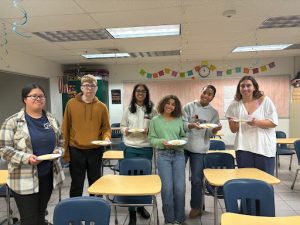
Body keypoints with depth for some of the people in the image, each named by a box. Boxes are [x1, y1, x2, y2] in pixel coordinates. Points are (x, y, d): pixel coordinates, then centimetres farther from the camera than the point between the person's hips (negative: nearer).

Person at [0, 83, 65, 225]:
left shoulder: (52, 120, 6)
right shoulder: (13, 122, -8)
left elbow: (60, 142, 14)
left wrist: (58, 152, -7)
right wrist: (26, 158, -22)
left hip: (48, 176, 4)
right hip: (24, 179, -4)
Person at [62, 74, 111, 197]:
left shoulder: (102, 106, 0)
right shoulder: (71, 104, -2)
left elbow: (106, 127, 5)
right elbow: (65, 128, 0)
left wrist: (106, 137, -17)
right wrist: (65, 150, -1)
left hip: (95, 151, 1)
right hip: (76, 150, -1)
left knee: (95, 182, 15)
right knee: (77, 184, 11)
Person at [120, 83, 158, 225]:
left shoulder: (152, 110, 1)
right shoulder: (128, 109, 5)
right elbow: (122, 126, 9)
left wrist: (149, 130, -17)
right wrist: (125, 130, -12)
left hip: (146, 147, 0)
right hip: (130, 147, 0)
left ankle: (141, 206, 33)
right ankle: (132, 211, 15)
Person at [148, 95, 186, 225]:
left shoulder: (179, 120, 8)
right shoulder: (155, 120, 4)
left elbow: (184, 136, 12)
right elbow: (151, 139, 2)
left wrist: (181, 142, -9)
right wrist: (162, 141, -15)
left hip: (179, 154, 2)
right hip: (163, 155, -2)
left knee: (180, 187, 2)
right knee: (167, 187, -1)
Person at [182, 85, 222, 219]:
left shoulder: (213, 113, 4)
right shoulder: (189, 106, -1)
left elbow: (209, 134, -1)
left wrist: (215, 130, -23)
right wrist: (192, 125, -29)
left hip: (199, 149, 0)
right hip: (183, 145, 0)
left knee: (197, 179, 4)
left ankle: (196, 207, 25)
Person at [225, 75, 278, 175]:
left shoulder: (265, 100, -1)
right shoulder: (235, 104, 4)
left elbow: (274, 122, -5)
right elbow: (233, 130, 6)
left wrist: (257, 122, -22)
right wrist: (234, 124, -17)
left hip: (264, 147, -1)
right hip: (243, 148, 2)